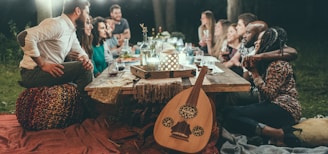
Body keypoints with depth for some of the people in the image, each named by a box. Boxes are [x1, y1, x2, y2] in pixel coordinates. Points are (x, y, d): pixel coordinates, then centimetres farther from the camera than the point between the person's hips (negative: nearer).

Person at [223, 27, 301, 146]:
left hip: (284, 110, -10)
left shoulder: (279, 65, -11)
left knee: (229, 114, -23)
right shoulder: (266, 62, 19)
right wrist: (250, 68, 3)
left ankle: (278, 134, -27)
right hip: (273, 106, 10)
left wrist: (255, 72, -11)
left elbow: (269, 94, -17)